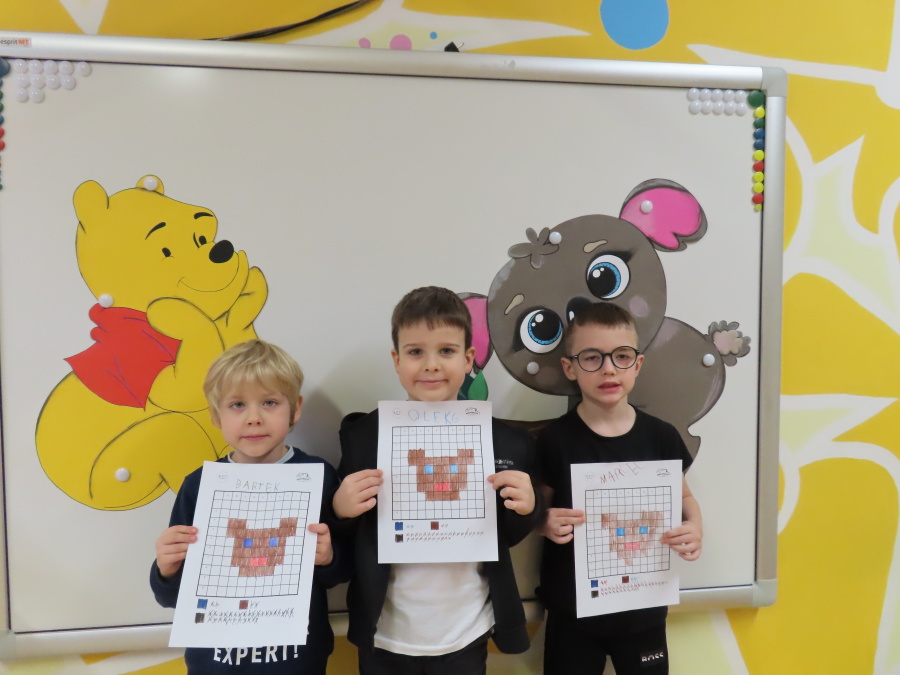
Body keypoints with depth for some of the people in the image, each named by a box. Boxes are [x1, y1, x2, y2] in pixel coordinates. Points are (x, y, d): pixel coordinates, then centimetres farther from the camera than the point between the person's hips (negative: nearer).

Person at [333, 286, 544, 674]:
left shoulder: (504, 441, -7)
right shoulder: (363, 435, -9)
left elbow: (508, 538, 4)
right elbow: (345, 538, 0)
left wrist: (527, 508, -15)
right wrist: (340, 509, -19)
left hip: (465, 638, 1)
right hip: (386, 638, 0)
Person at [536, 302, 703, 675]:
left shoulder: (660, 436, -7)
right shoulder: (554, 439, -12)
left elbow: (683, 496, 9)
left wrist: (695, 527, -10)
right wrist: (546, 523, -23)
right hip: (572, 611, -1)